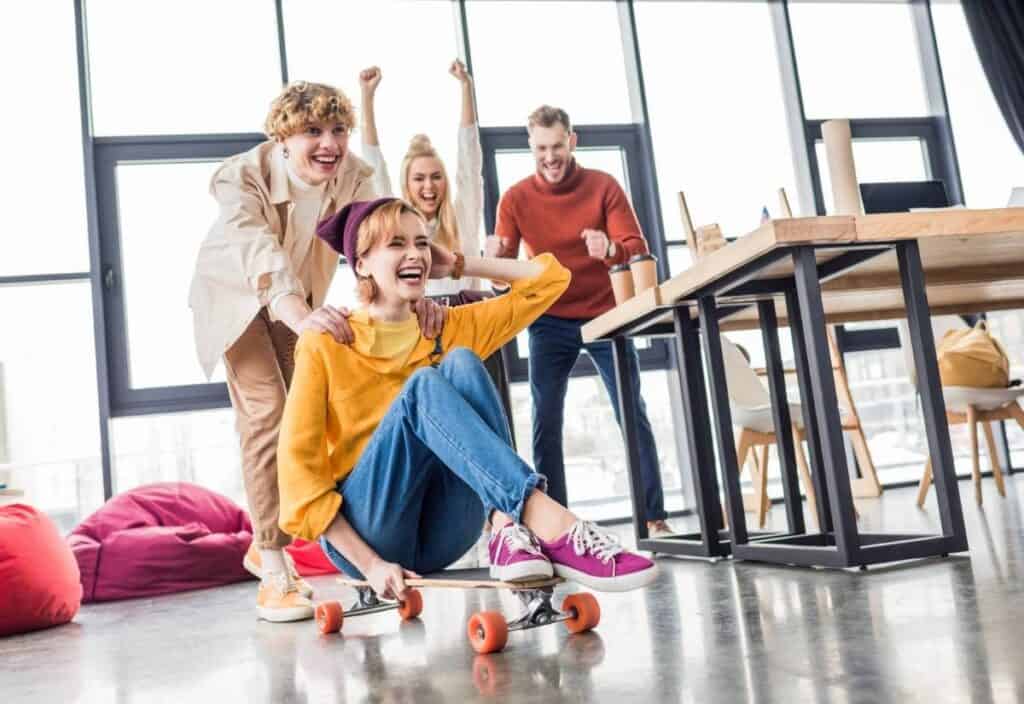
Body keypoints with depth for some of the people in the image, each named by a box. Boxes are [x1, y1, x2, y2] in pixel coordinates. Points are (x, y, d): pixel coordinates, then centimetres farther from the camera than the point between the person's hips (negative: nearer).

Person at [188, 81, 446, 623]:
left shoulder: (353, 178, -23)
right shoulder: (243, 177, -34)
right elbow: (258, 252, -52)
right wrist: (301, 314, -71)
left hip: (300, 299, 5)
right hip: (236, 295, -4)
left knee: (294, 418, 11)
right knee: (265, 412, -19)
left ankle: (264, 544, 32)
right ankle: (274, 574, -13)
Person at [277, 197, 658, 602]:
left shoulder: (449, 329, 10)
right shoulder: (325, 345, -3)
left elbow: (550, 279, 13)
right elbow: (299, 470, -7)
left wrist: (457, 265, 7)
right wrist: (369, 563, -16)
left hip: (442, 536, 3)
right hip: (366, 535, -3)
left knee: (461, 362, -20)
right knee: (423, 385, -28)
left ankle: (509, 532, -37)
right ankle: (551, 527, -44)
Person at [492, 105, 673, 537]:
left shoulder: (604, 186, -8)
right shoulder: (515, 198, -7)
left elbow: (638, 249, -16)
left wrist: (610, 249, -39)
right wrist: (496, 259, -35)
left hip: (605, 315, 0)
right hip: (550, 323, 1)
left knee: (634, 416, 0)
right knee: (546, 423, -3)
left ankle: (655, 518, 8)